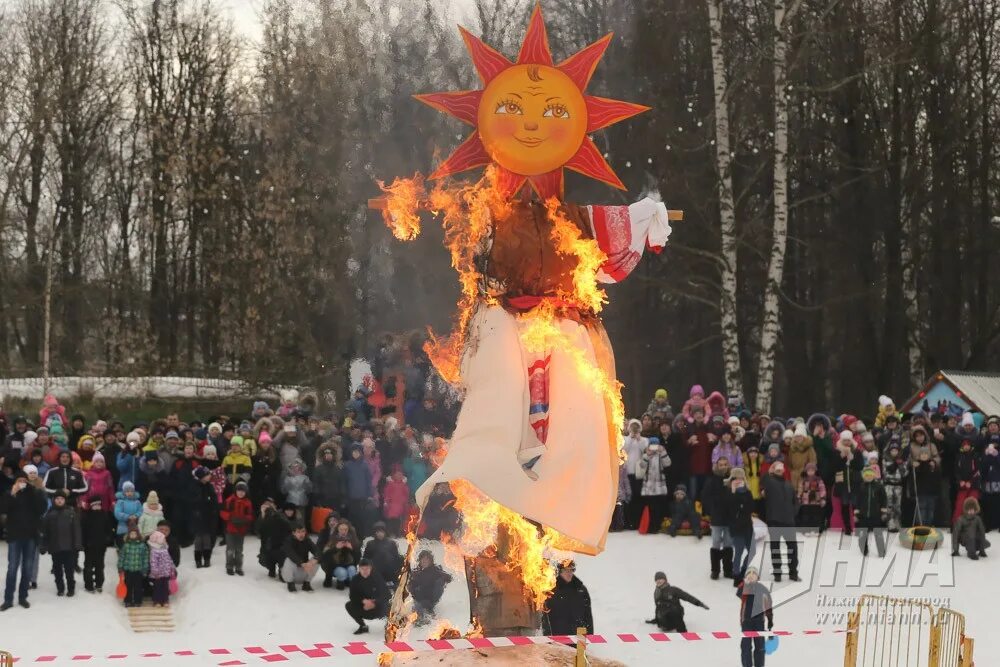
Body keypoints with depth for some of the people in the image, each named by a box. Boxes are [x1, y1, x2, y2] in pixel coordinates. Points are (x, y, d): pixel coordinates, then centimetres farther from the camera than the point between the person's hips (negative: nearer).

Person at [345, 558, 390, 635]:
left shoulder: (377, 578, -19)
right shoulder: (355, 580, -12)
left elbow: (385, 595, -20)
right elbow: (353, 597, -12)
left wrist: (374, 603, -36)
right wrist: (364, 601, -31)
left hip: (377, 606, -3)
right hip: (363, 607, 3)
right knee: (349, 606, -19)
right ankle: (363, 626, 4)